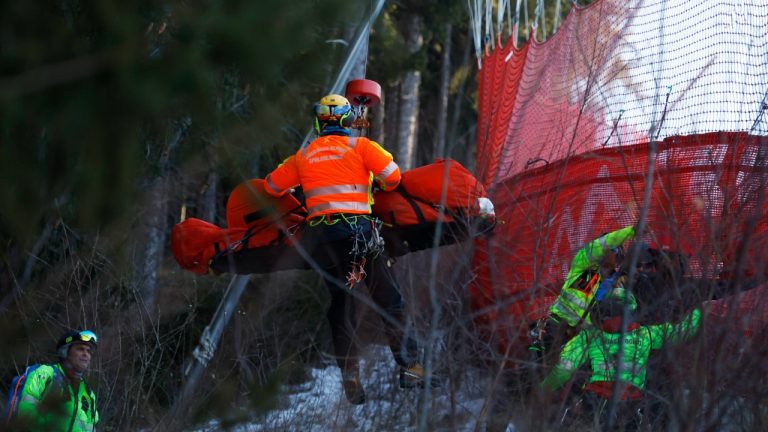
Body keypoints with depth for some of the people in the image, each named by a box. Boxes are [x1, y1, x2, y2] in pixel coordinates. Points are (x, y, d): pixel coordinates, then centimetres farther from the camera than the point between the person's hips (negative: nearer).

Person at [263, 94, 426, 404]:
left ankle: (349, 375, 5)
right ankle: (408, 366, -1)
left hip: (320, 236, 3)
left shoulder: (304, 155, 13)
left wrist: (297, 191, 42)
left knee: (340, 306, 12)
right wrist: (382, 187, 17)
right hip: (357, 230, -3)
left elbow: (273, 185, 22)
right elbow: (392, 174, -6)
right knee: (389, 300, 5)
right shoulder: (359, 146, 3)